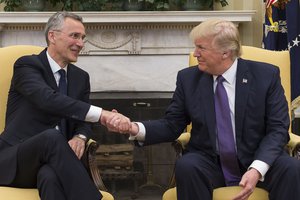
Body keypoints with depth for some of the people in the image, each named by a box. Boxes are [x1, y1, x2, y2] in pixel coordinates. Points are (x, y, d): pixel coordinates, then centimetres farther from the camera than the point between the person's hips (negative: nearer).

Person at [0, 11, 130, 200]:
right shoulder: (27, 65, -6)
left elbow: (83, 119, 13)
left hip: (52, 163, 4)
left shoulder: (81, 77, 15)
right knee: (51, 137, -37)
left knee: (51, 176, -35)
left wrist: (80, 137, -15)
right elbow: (48, 99, -25)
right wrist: (101, 114, -36)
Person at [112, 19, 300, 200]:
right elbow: (171, 125, 5)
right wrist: (136, 129, -15)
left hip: (258, 161, -1)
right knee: (186, 166, -31)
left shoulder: (266, 75, -5)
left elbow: (278, 129, -7)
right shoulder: (188, 78, 2)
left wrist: (257, 169, -24)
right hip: (210, 164, 2)